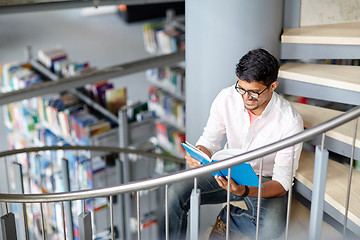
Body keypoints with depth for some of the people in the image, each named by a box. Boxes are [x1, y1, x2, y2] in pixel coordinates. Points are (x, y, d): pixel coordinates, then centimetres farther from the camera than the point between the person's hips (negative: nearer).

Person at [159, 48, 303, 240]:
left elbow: (283, 182, -21)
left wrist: (245, 191, -40)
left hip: (265, 182, -2)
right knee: (177, 192, -21)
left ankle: (226, 217, -2)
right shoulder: (226, 98, -14)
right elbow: (209, 141, -4)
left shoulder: (291, 121, -23)